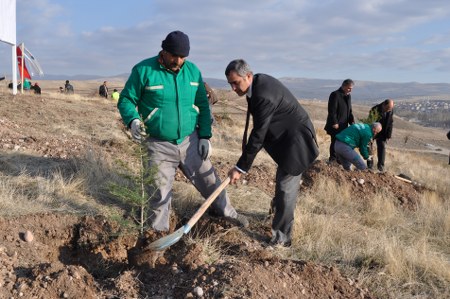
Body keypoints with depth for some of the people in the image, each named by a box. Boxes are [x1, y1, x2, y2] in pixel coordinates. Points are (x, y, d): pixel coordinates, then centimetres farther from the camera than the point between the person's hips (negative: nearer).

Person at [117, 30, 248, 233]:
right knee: (159, 193, 7)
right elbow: (126, 100, -4)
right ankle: (159, 232, 28)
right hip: (159, 146, -3)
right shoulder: (143, 70, -11)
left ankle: (226, 212, 38)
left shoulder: (193, 71, 1)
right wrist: (132, 120, -24)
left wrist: (205, 136, 2)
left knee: (210, 182, 15)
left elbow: (202, 105, 8)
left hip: (190, 142, 3)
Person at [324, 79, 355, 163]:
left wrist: (352, 121, 9)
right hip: (335, 125, -8)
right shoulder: (335, 95, -13)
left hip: (344, 125, 8)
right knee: (335, 141, -4)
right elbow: (332, 110, -17)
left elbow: (349, 110, 21)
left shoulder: (348, 96, 14)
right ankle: (332, 159, 7)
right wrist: (334, 123, -19)